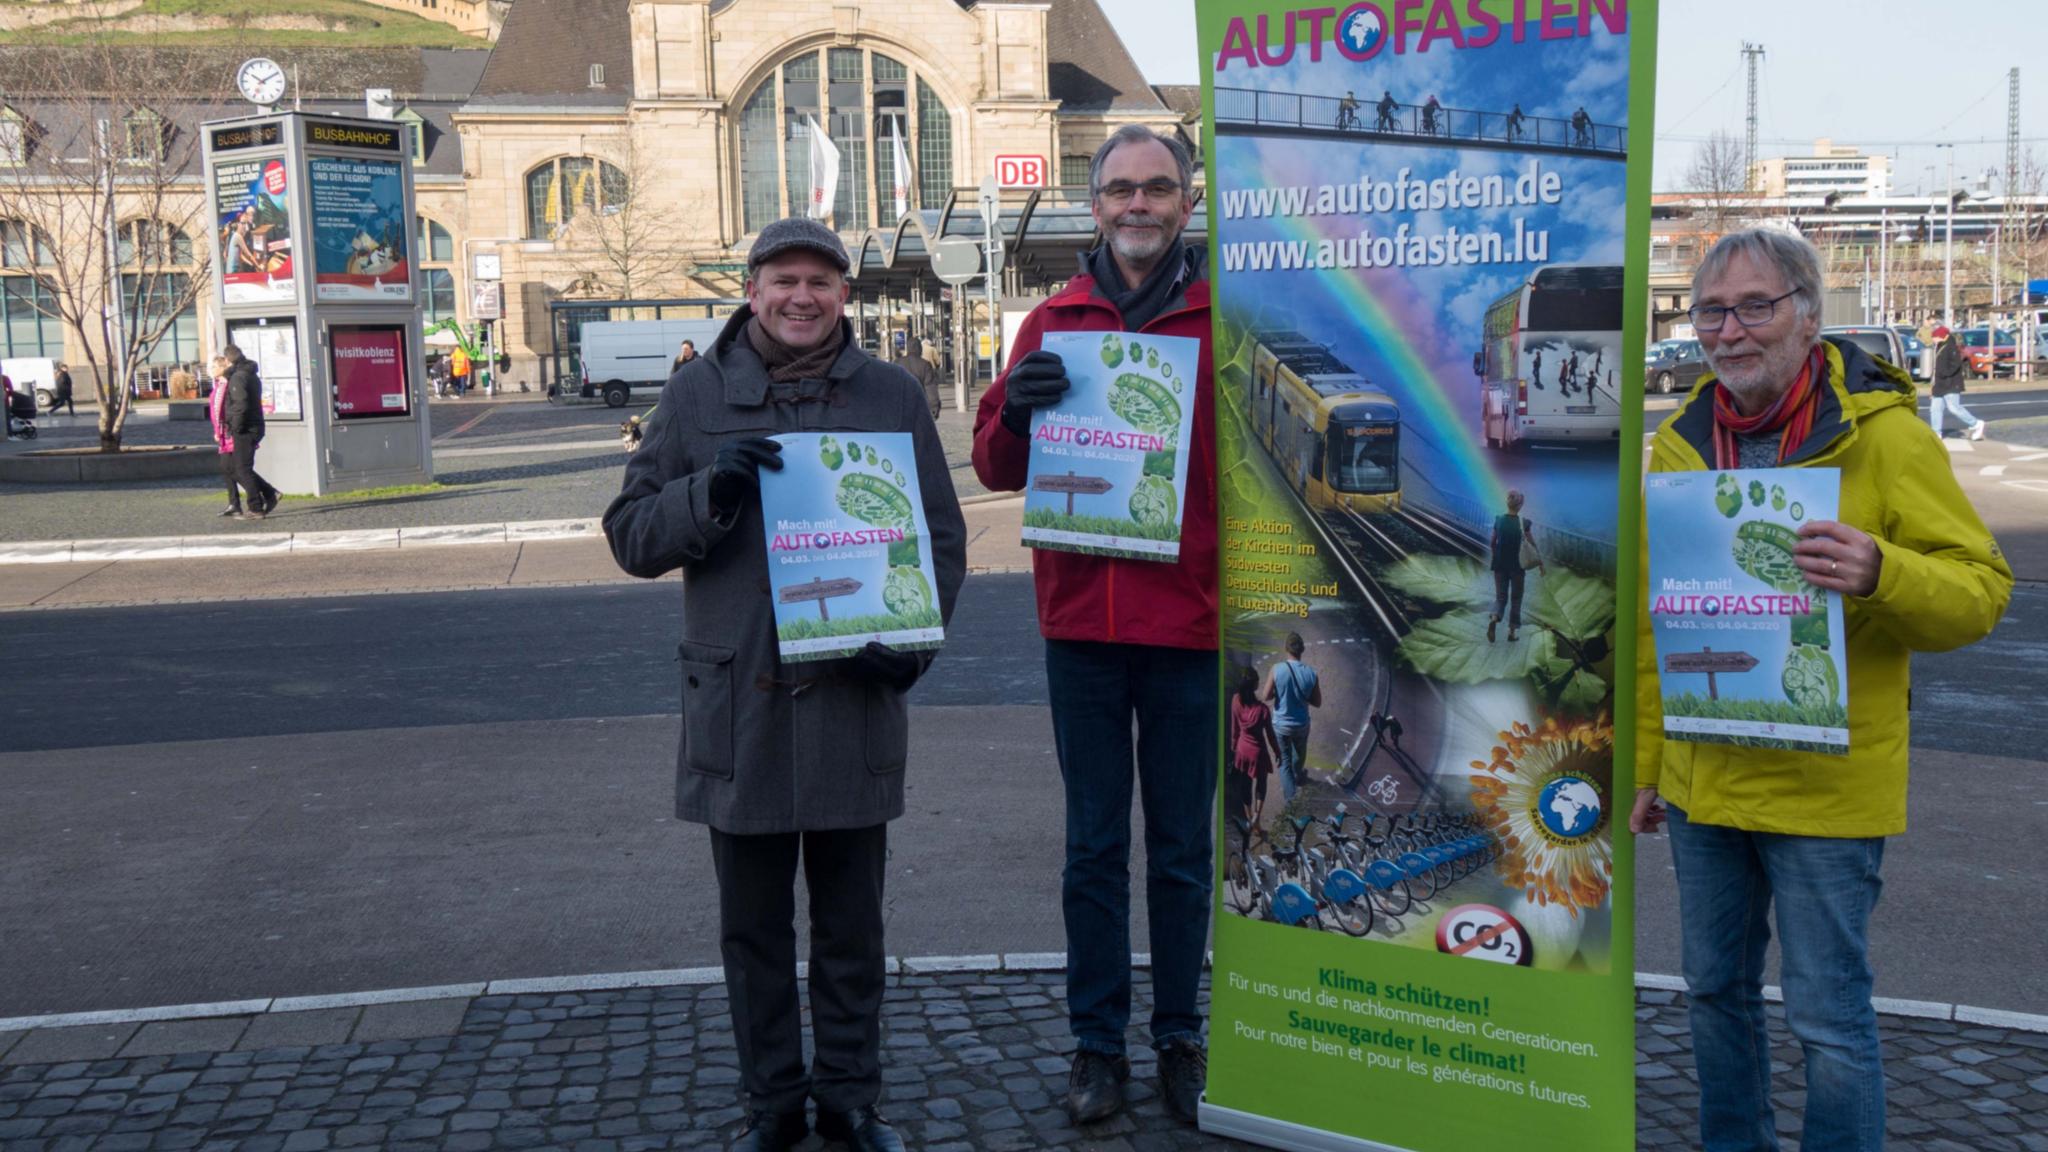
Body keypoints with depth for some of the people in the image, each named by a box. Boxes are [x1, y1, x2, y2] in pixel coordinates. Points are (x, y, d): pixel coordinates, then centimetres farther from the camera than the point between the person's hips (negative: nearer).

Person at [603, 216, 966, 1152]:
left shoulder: (891, 394, 5)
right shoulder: (699, 393, 3)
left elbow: (942, 535, 8)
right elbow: (632, 534, 3)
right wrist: (711, 487, -16)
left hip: (854, 698, 0)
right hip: (738, 702, 0)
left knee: (851, 923, 12)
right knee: (753, 927, 12)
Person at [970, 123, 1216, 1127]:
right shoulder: (1054, 324, 7)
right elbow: (995, 469, 7)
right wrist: (1015, 413, -15)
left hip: (1191, 624, -2)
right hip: (1080, 626, 2)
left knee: (1182, 850, 10)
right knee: (1094, 848, 11)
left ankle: (1179, 1037, 25)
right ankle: (1096, 1043, 22)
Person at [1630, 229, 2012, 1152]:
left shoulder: (1883, 432, -9)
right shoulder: (1679, 442, 6)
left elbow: (1980, 589, -10)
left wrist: (1879, 572, -31)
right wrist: (1644, 763, 12)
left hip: (1824, 787, -5)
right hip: (1701, 779, 5)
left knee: (1829, 1019, 2)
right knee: (1714, 991, 18)